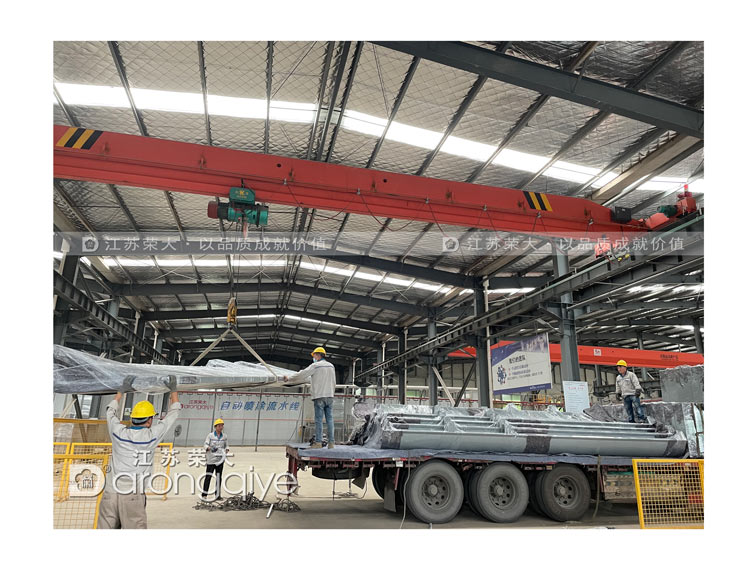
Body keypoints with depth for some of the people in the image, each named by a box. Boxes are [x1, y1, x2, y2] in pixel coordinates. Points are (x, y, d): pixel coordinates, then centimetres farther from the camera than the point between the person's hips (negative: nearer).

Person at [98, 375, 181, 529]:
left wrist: (123, 390, 32)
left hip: (110, 493, 3)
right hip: (133, 496, -3)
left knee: (105, 528, 11)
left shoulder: (118, 432, -1)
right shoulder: (152, 435, -6)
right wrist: (173, 389, 22)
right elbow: (173, 413, 9)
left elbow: (111, 410, 21)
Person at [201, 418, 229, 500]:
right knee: (208, 476, -3)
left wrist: (227, 449, -5)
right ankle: (204, 494, 8)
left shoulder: (224, 436, 9)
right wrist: (209, 448, -27)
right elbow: (205, 444, -7)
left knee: (219, 477, 7)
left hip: (220, 459, 4)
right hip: (211, 459, -4)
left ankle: (218, 495, 14)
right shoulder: (210, 435, -3)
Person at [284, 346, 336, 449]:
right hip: (329, 396, 6)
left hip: (319, 397, -5)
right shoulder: (331, 366, 13)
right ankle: (331, 442, 5)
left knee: (319, 420, -3)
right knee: (329, 419, 5)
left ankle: (318, 442, -2)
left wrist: (289, 378, 9)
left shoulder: (315, 366, -6)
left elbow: (301, 375, -4)